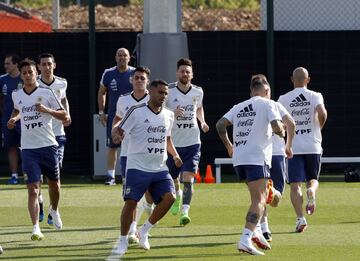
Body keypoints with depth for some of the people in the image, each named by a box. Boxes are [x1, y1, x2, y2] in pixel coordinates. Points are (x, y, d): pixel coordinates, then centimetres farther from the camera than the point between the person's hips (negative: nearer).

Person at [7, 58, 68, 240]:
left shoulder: (46, 93, -4)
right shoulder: (16, 95, 6)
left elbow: (64, 116, -3)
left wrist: (47, 110, -18)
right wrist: (14, 119, 8)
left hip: (48, 145, -1)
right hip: (28, 148, 1)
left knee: (54, 184, 16)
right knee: (33, 189, -10)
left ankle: (54, 210, 47)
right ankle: (36, 228, -15)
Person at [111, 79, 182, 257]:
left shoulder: (168, 115, 11)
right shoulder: (136, 112, -7)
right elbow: (119, 129, -5)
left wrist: (175, 155, 9)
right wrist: (116, 135, -28)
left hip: (159, 168, 5)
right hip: (137, 167, -5)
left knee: (169, 197, -14)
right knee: (131, 202, -8)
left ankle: (144, 231, 4)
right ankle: (123, 241, 7)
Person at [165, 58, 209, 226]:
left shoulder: (198, 92, 3)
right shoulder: (168, 91, -8)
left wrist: (202, 122, 4)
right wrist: (173, 113, -24)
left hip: (192, 142, 0)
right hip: (173, 141, 0)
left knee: (188, 177, -14)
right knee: (172, 179, 13)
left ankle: (185, 212, -18)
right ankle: (177, 196, 47)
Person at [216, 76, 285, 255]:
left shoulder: (239, 107, 18)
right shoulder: (267, 104, 2)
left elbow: (220, 124, 8)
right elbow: (276, 127, -12)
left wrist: (228, 146, 19)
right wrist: (282, 132, 11)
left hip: (238, 159, 7)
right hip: (257, 158, -7)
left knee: (258, 197, 23)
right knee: (259, 200, -11)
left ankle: (255, 233, 14)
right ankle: (246, 239, -26)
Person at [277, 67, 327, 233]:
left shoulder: (283, 99, 2)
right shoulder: (315, 96, 0)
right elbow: (322, 113, -17)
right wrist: (319, 127, 3)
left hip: (294, 146, 0)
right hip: (313, 146, 1)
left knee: (295, 185, -1)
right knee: (313, 179, 17)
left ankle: (300, 218, -17)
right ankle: (311, 190, -18)